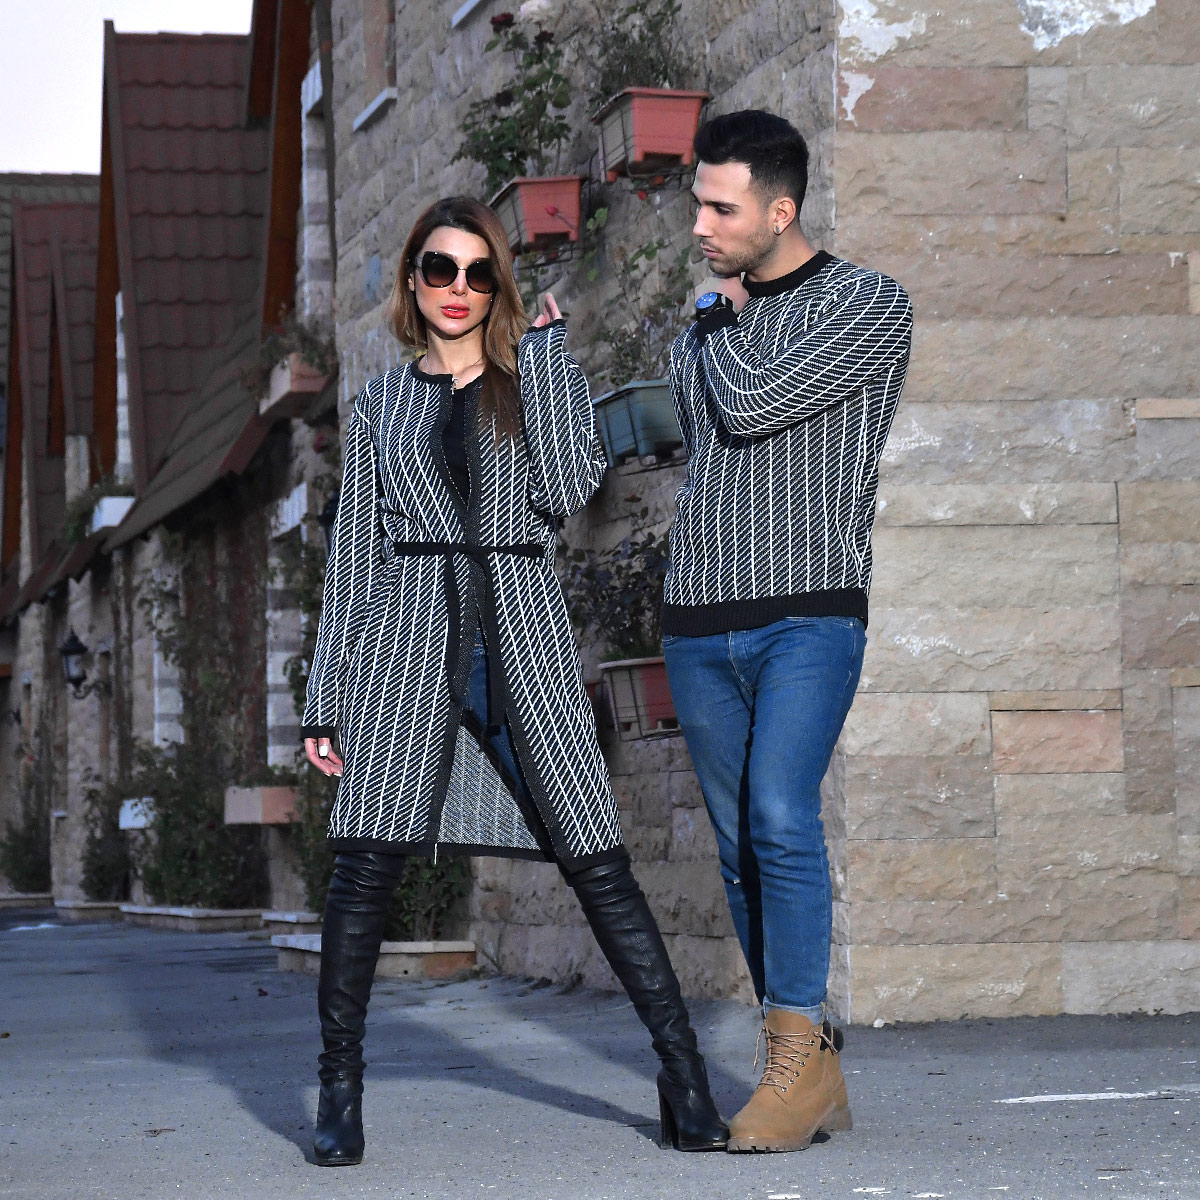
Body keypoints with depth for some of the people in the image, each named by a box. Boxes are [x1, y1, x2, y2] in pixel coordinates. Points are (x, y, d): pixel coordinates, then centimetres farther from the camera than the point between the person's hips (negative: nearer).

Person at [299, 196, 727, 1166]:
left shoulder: (545, 376, 12)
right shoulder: (382, 404, 15)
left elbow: (568, 490, -7)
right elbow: (355, 554, 14)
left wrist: (541, 357, -2)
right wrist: (326, 700, 9)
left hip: (521, 636, -1)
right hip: (410, 640, 1)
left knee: (597, 862, -4)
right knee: (366, 862, -9)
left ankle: (685, 1079, 1)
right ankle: (340, 1092, 2)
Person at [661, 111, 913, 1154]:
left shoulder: (869, 306, -3)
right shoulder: (704, 325, 16)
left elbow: (750, 405, -12)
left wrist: (723, 321, 3)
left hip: (809, 611, -6)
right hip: (700, 622, 6)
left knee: (780, 816, -22)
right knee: (741, 845, 4)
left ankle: (795, 1055, -17)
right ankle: (815, 1073, 10)